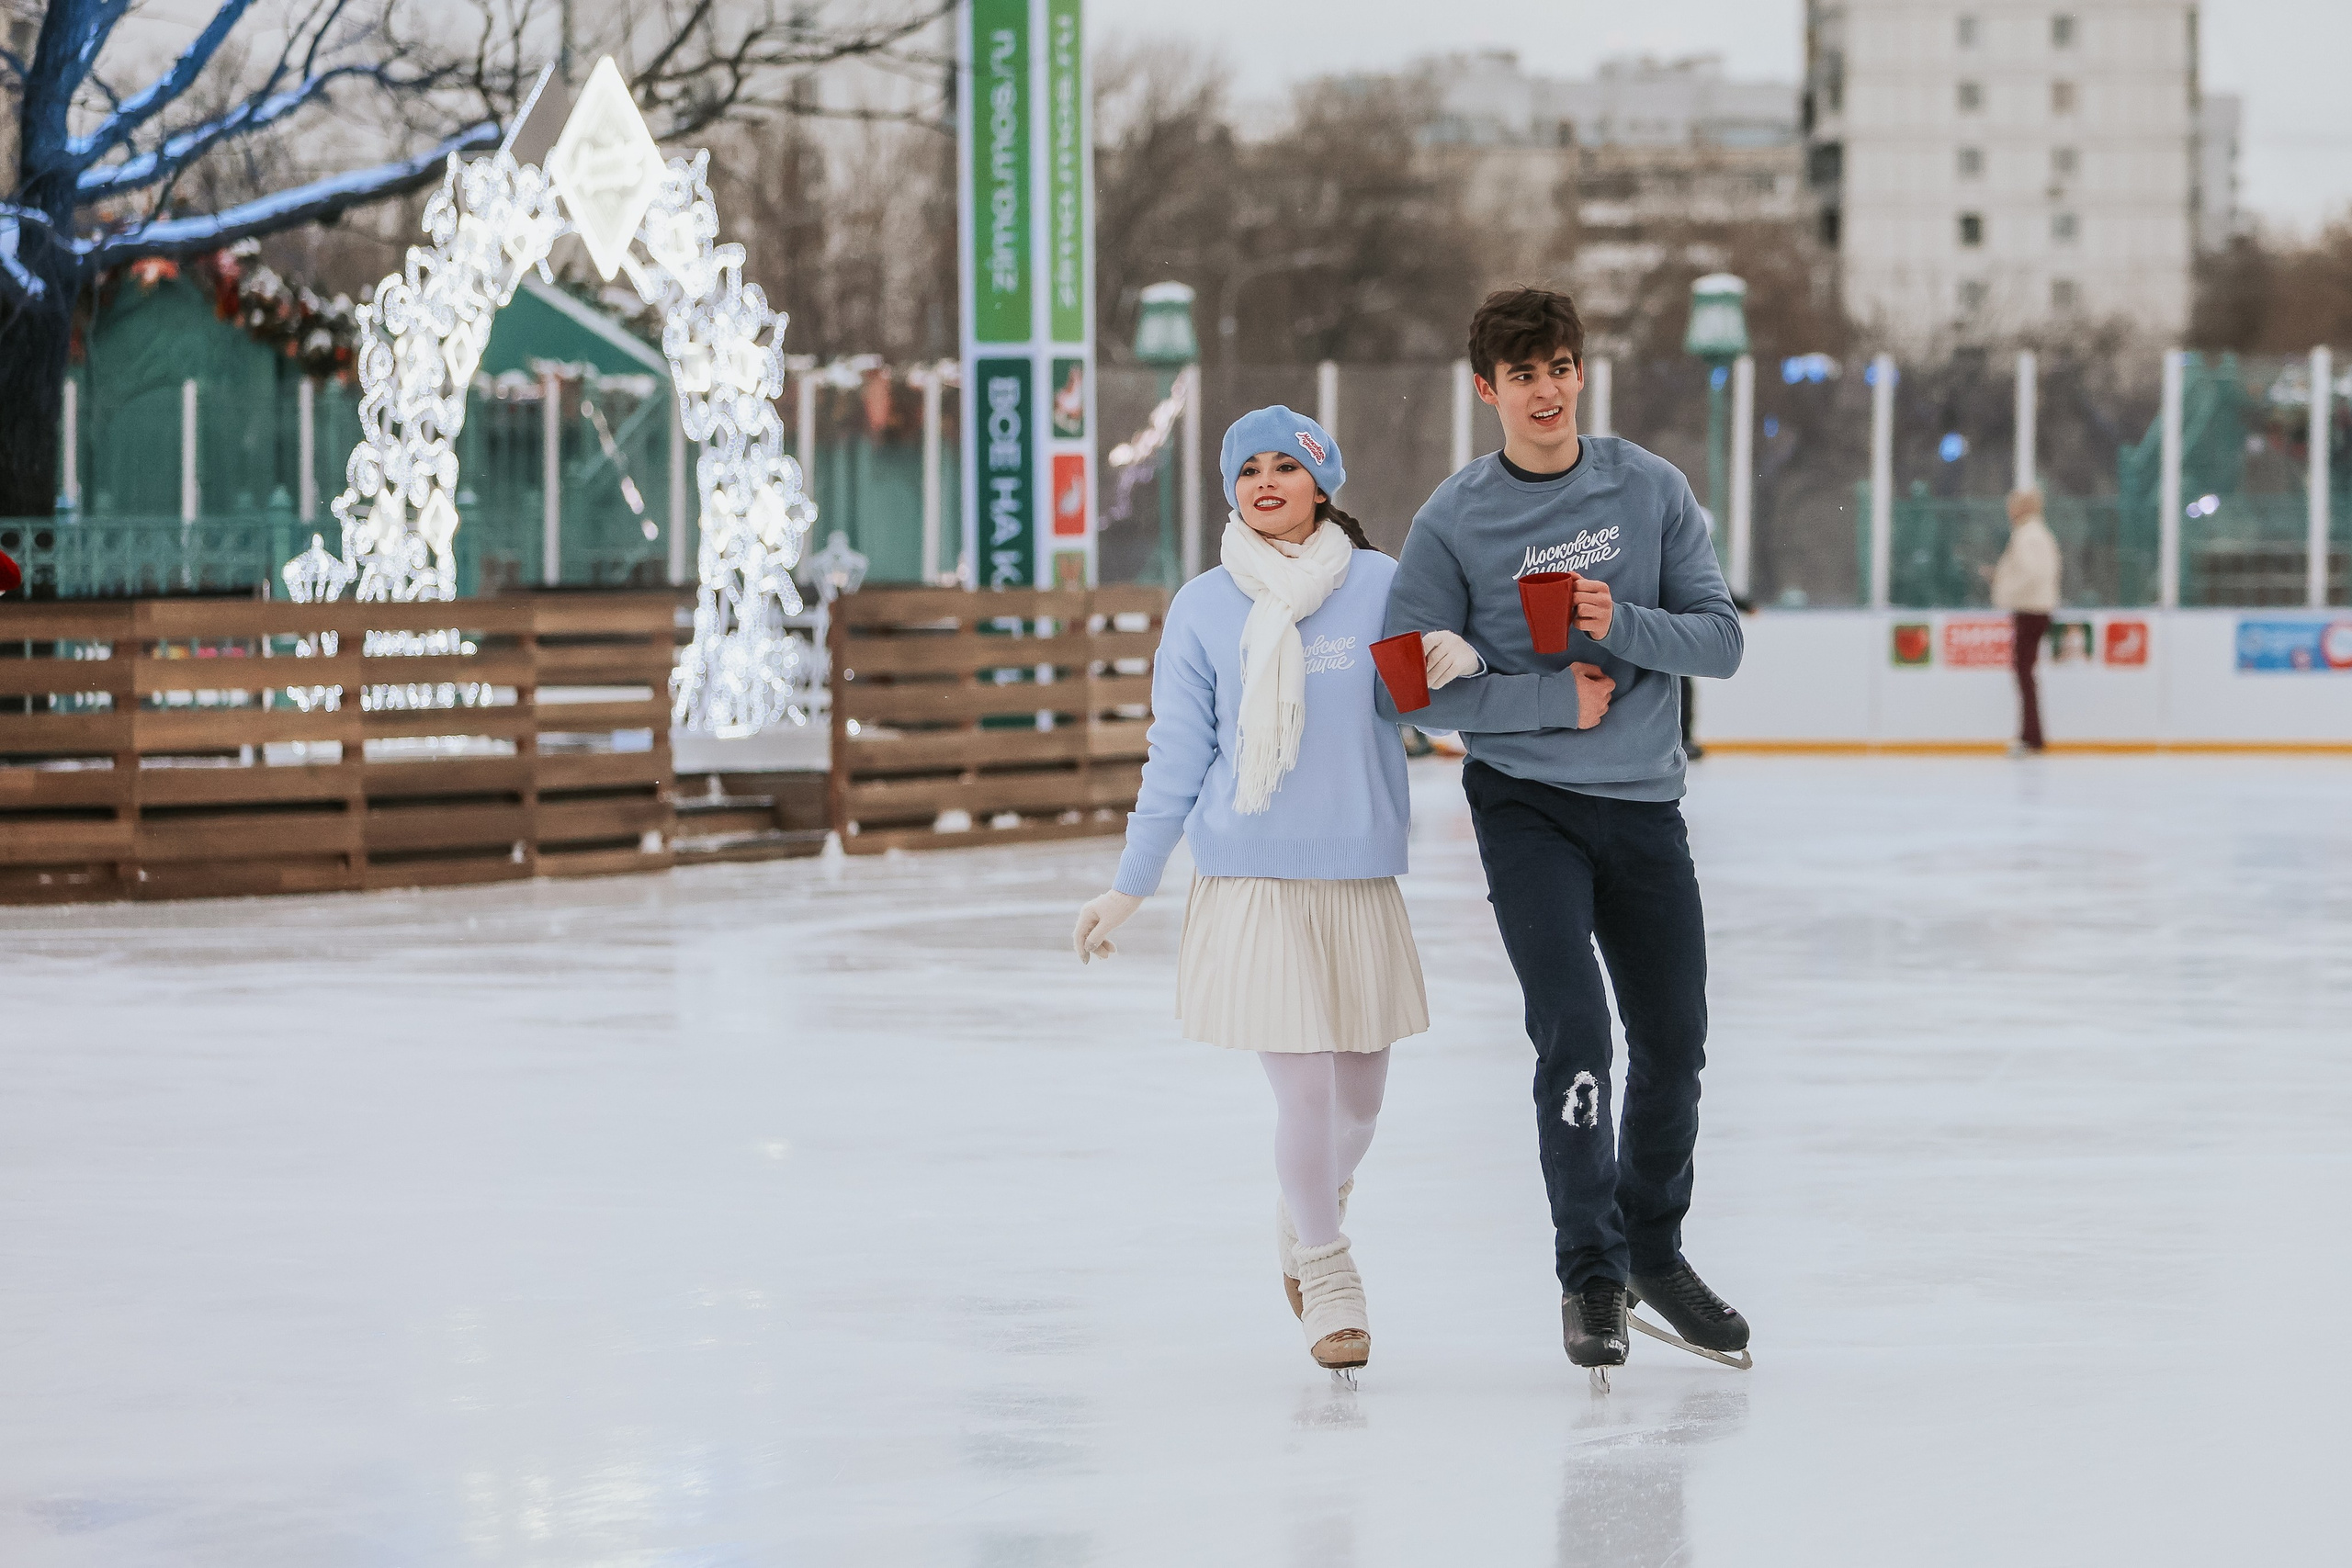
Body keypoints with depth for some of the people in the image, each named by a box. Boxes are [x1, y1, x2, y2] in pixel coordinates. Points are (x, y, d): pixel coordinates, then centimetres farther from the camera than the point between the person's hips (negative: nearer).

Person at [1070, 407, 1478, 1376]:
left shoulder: (1380, 584, 1)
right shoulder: (1204, 607, 1)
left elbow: (1432, 707, 8)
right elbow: (1177, 755, 7)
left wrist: (1460, 660, -16)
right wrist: (1130, 887, 8)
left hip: (1360, 881, 2)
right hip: (1249, 883, -2)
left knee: (1359, 1097, 12)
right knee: (1303, 1093, -7)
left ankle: (1309, 1212, 43)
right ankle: (1325, 1278, 14)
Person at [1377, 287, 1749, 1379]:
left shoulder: (1651, 490, 1)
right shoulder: (1454, 522, -6)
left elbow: (1720, 638, -1)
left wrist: (1624, 624, -19)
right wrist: (1556, 697, -15)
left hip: (1644, 804, 3)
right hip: (1525, 805, -3)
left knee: (1673, 1041, 10)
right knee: (1573, 1029, -15)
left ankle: (1654, 1248, 32)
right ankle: (1590, 1274, -5)